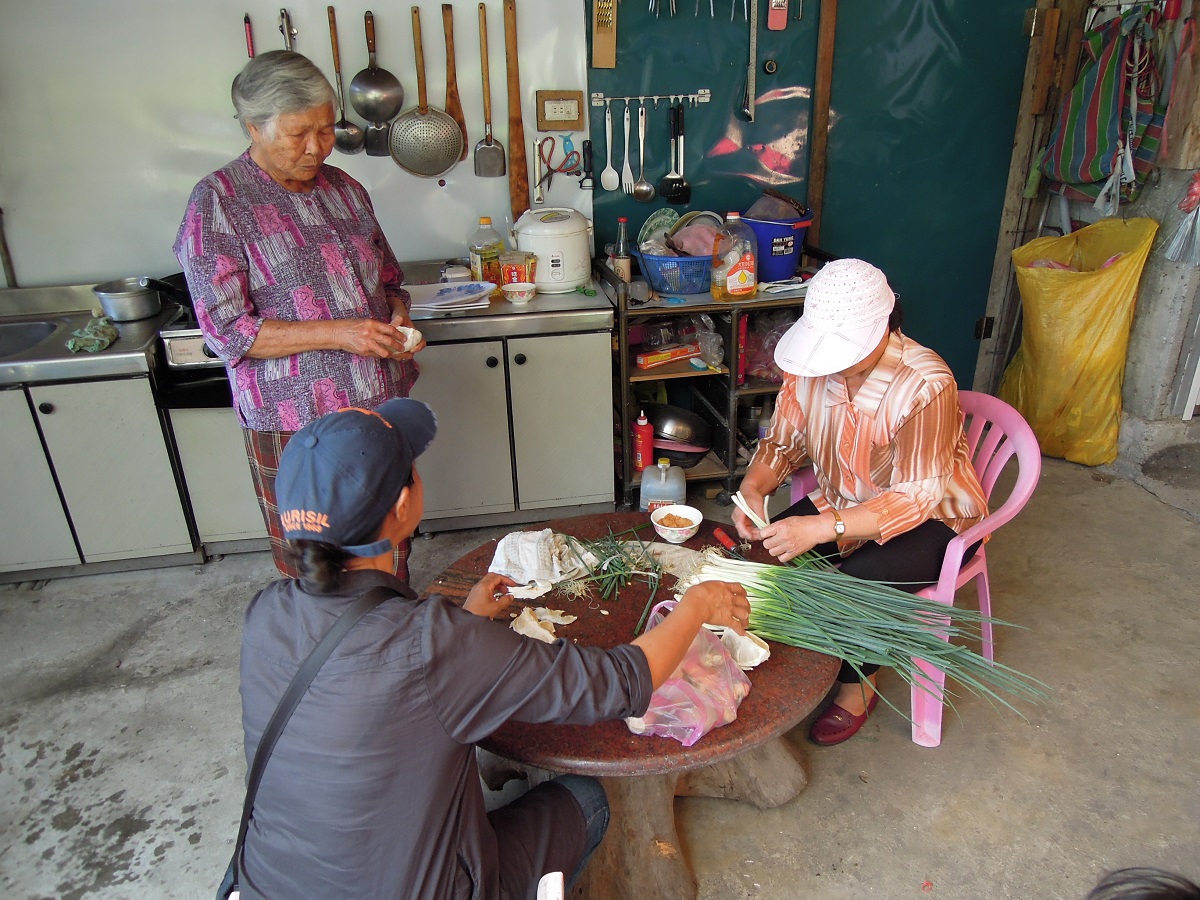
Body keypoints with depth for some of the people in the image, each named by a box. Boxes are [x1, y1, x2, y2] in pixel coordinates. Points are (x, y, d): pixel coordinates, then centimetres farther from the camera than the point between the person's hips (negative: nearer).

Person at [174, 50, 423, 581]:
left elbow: (387, 280, 19)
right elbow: (226, 329, -14)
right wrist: (336, 333, -23)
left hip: (384, 404, 5)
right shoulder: (217, 203, -8)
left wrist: (397, 319, -4)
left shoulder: (343, 188, 9)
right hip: (296, 423, -5)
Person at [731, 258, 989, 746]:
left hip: (932, 518, -5)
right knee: (769, 552, -17)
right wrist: (752, 487, -25)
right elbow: (782, 442, -3)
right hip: (843, 501, 5)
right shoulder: (811, 363, -13)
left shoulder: (925, 386, -30)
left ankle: (857, 686, 2)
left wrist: (820, 529, -42)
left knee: (860, 578, -29)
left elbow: (916, 498, -31)